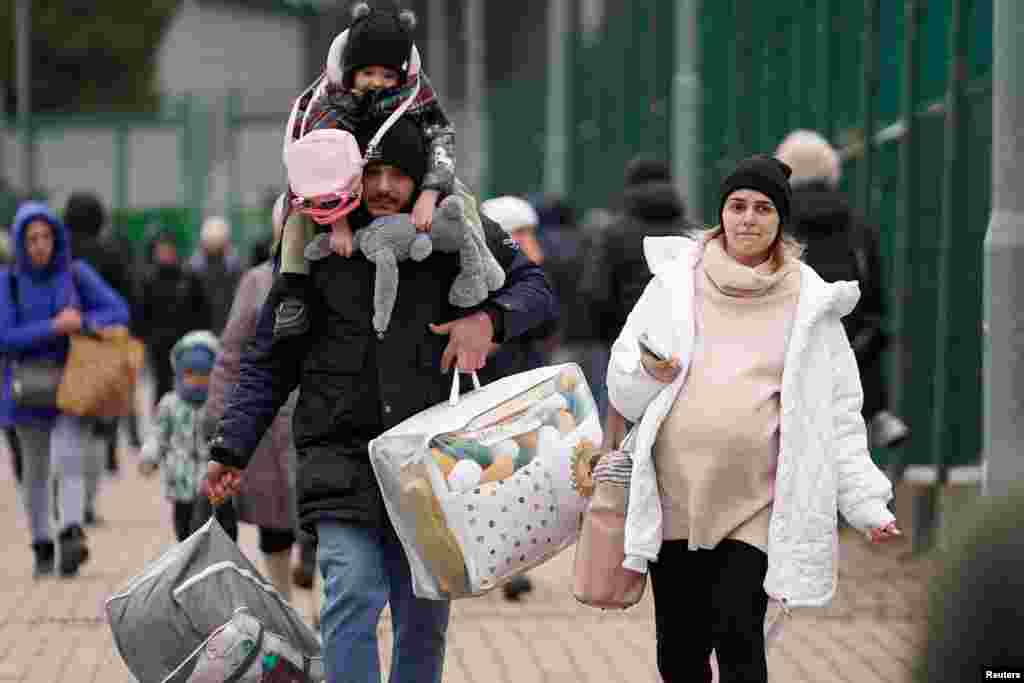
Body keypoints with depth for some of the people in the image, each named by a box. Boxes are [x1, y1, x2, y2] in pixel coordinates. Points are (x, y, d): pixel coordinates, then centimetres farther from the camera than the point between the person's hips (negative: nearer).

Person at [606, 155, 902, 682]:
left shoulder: (810, 303, 4)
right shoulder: (674, 281, 6)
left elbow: (838, 412, 4)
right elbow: (622, 391, 9)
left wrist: (867, 503, -4)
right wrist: (647, 374, -13)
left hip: (754, 504, -2)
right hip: (674, 496, 2)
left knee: (738, 636, -14)